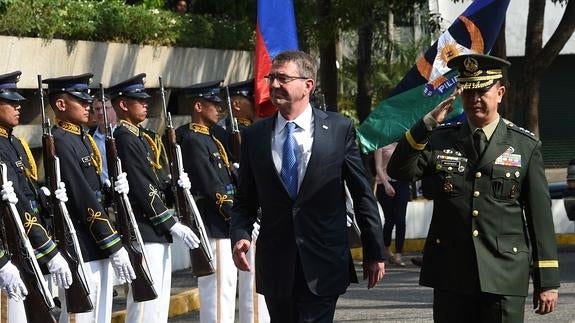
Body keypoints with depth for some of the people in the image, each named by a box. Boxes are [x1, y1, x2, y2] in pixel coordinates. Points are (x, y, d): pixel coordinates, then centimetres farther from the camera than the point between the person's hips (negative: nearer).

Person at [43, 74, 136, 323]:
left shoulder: (83, 139, 14)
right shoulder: (60, 142, -16)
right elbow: (83, 199, -19)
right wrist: (114, 246, -19)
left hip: (99, 247, 10)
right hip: (81, 251, -10)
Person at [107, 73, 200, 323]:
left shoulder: (140, 137, 16)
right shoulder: (124, 139, -14)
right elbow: (142, 189, -19)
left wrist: (176, 183, 1)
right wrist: (172, 224, -17)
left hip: (157, 233, 10)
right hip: (144, 234, -10)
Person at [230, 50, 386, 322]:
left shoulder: (339, 129, 0)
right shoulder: (254, 136, 6)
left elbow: (363, 195, 3)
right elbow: (245, 201, 10)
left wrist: (374, 252, 4)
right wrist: (240, 235, -10)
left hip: (323, 265, -3)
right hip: (276, 267, 3)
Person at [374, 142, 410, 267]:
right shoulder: (382, 146, 0)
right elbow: (378, 167, -7)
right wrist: (386, 184, -19)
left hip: (402, 183, 3)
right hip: (386, 184, -3)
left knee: (401, 220, -6)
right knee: (390, 219, 5)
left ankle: (398, 255, -7)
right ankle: (387, 250, 26)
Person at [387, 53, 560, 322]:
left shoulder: (526, 146, 4)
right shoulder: (440, 140, 9)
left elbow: (540, 216, 4)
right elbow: (398, 171, -6)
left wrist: (548, 282, 1)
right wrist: (429, 122, -17)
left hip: (504, 277, -1)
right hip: (450, 275, 2)